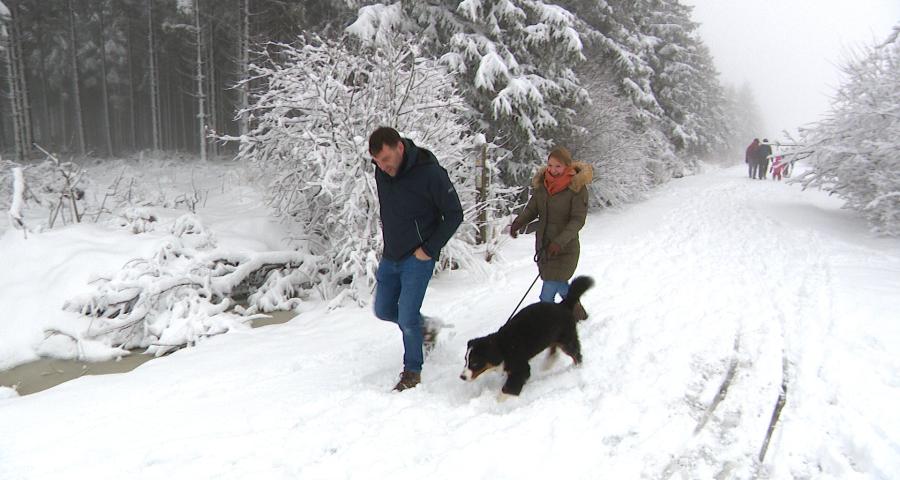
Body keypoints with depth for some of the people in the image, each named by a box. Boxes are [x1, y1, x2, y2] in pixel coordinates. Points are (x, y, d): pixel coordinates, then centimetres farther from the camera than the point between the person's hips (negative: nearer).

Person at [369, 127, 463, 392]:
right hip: (390, 256, 7)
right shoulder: (381, 172, -3)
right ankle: (420, 328, 41)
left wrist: (429, 249, -15)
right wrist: (390, 242, 10)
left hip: (418, 258, -7)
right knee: (384, 310, 15)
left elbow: (454, 214, -13)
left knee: (407, 317, -6)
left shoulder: (430, 173, -22)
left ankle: (412, 370, 15)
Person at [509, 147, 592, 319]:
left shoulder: (577, 187, -14)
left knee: (547, 295, -9)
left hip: (565, 249, -6)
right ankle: (576, 309, 44)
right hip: (543, 245, 6)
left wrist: (560, 241, -30)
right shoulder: (542, 183, 1)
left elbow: (578, 220, -18)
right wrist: (518, 222, -14)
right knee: (560, 285, 22)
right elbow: (532, 209, 6)